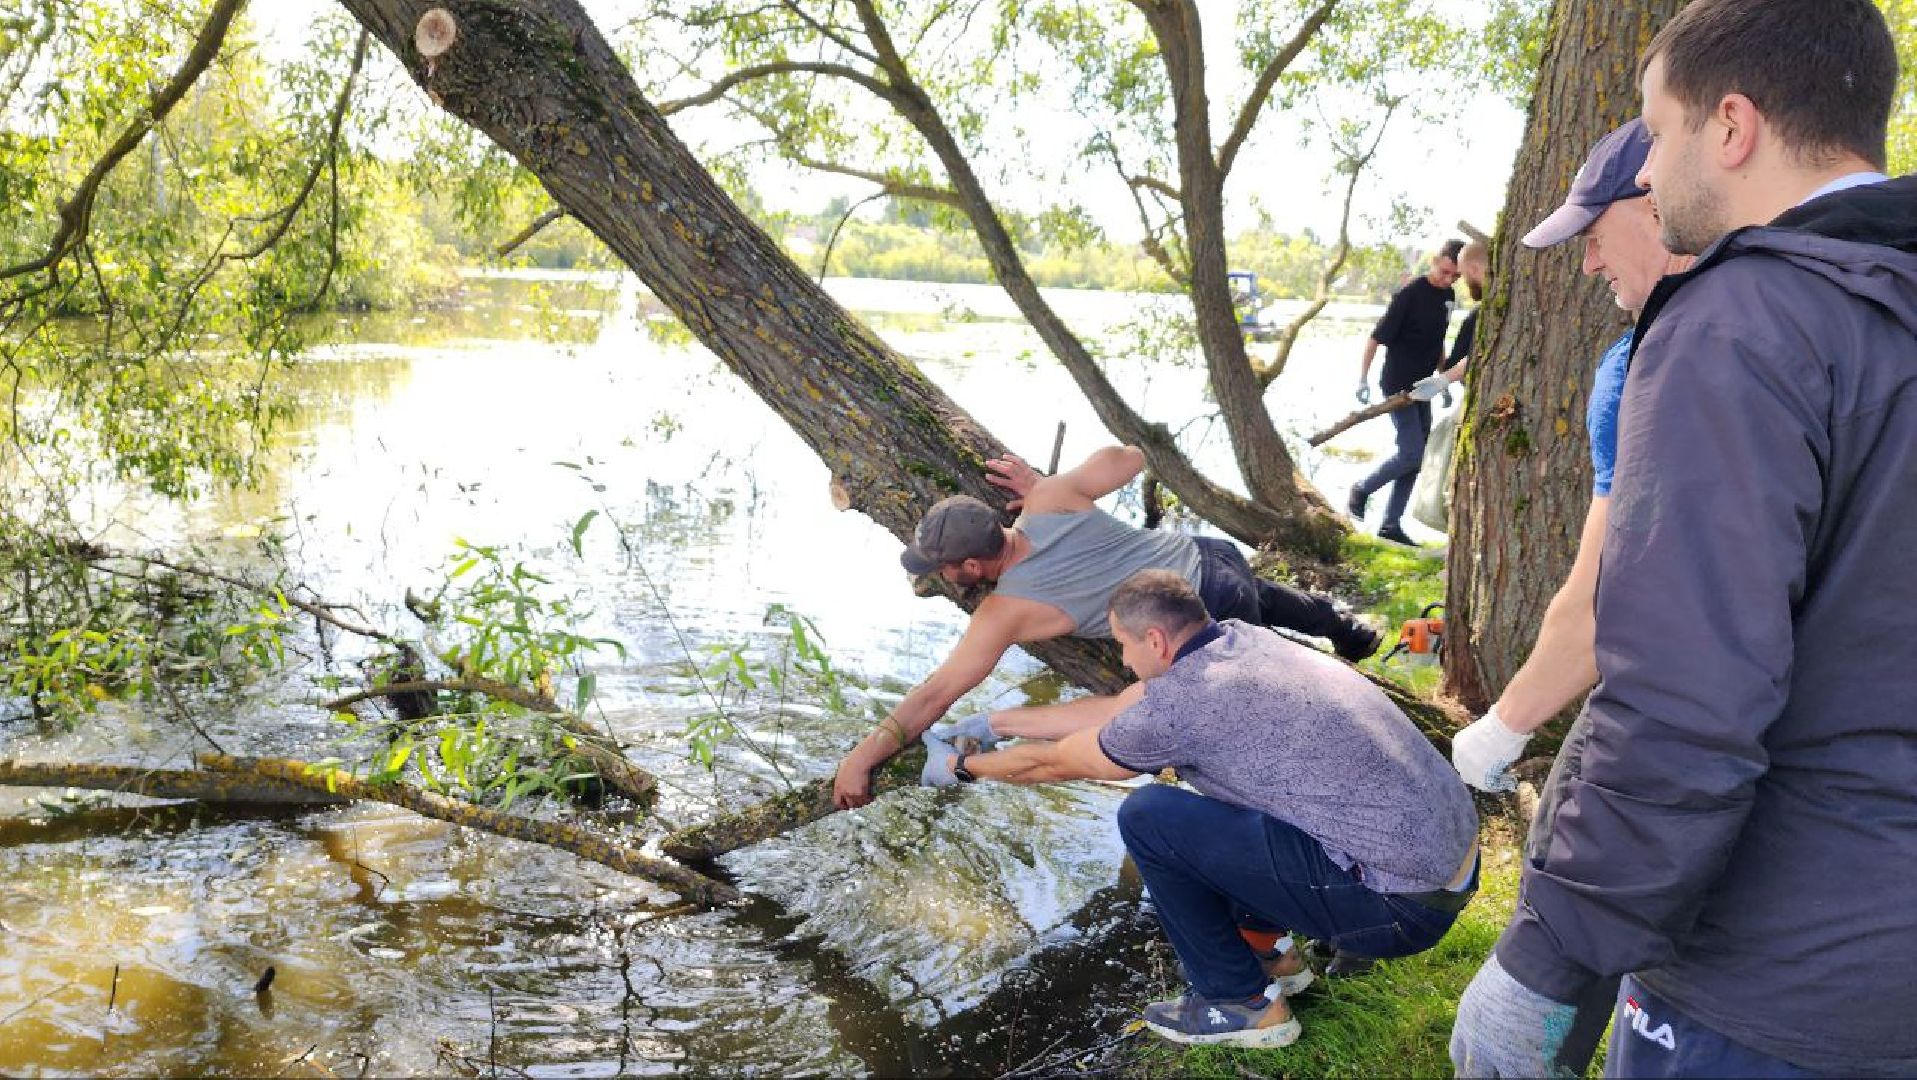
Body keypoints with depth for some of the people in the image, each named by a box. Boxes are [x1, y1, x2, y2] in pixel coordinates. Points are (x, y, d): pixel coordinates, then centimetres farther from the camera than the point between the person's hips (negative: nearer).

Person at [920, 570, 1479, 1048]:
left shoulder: (1179, 704, -17)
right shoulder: (1237, 638, 7)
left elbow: (1054, 762, 1)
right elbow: (1111, 711, 18)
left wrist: (960, 766, 18)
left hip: (1405, 906, -9)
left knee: (1146, 816, -8)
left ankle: (1242, 1003, 7)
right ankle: (1266, 944, 27)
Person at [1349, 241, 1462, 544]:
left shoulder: (1449, 296, 6)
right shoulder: (1410, 294, -16)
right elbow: (1377, 336, -15)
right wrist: (1363, 378, -18)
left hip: (1422, 387, 8)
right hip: (1398, 385, -8)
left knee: (1415, 458, 7)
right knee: (1411, 453, -12)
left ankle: (1391, 524, 15)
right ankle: (1361, 490, 11)